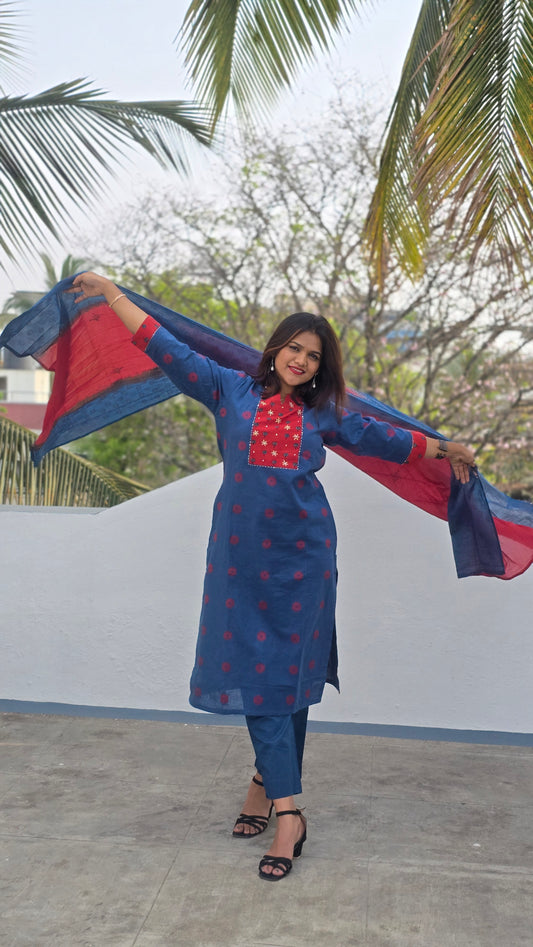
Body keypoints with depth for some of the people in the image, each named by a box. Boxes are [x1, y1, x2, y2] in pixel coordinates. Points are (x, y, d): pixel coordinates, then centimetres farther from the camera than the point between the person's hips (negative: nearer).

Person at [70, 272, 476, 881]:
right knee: (256, 673, -6)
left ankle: (266, 780, 20)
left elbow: (384, 440, 24)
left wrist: (445, 449, 31)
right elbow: (168, 350, 8)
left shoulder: (323, 414, 13)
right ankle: (287, 811, -4)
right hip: (242, 554, -1)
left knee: (289, 675, 2)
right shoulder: (231, 391, 8)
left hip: (302, 555, 2)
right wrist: (111, 293, 7)